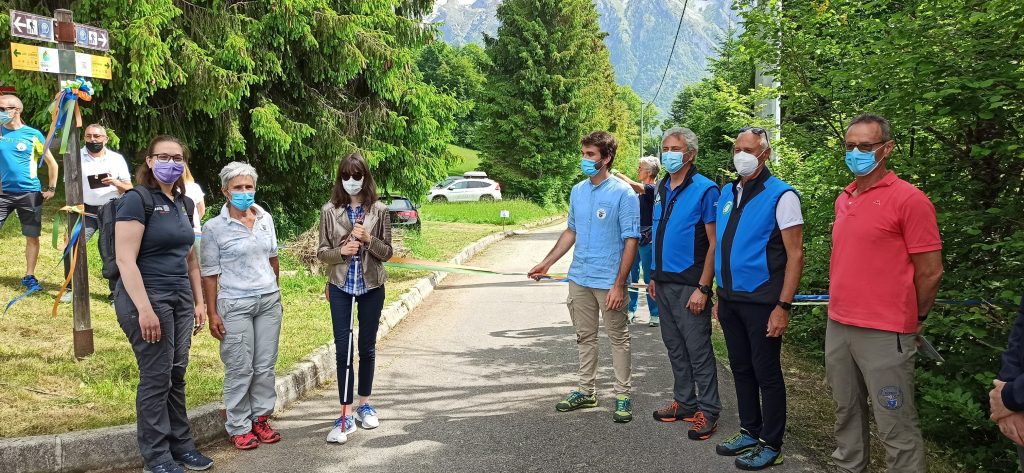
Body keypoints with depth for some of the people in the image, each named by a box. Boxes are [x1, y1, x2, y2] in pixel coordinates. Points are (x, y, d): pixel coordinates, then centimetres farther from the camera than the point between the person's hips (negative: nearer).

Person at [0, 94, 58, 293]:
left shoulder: (33, 135, -2)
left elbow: (51, 163, 6)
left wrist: (51, 189, 4)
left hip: (30, 194, -2)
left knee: (32, 237, 5)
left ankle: (29, 277, 17)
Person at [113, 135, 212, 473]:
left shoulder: (183, 203, 12)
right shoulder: (137, 200, -10)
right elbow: (125, 259, -17)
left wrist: (199, 302, 16)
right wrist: (145, 309, -22)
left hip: (180, 299, 7)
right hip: (147, 298, -7)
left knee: (177, 375, 12)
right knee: (156, 377, -1)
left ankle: (181, 445, 24)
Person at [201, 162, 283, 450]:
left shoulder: (266, 219, 5)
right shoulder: (215, 227, -7)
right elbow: (209, 273, -5)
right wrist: (212, 313, -8)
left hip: (269, 301, 4)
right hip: (235, 305, -4)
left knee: (266, 366, 9)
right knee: (240, 369, 0)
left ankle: (261, 419, 22)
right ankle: (239, 427, 13)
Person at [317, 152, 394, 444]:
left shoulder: (379, 211, -1)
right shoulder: (330, 211, 0)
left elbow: (387, 253, 0)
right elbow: (322, 252, 3)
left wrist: (368, 239, -18)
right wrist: (341, 251, -17)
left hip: (371, 286, 0)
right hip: (341, 286, 0)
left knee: (367, 347, 12)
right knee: (343, 348, -3)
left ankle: (365, 404, 29)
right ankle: (346, 416, 2)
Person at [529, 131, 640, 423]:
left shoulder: (623, 193, -12)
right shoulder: (578, 191, 7)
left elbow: (631, 242, -13)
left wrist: (619, 285, -18)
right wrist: (545, 264, 14)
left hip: (609, 281, -6)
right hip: (579, 278, 6)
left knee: (618, 338, 6)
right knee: (585, 337, 15)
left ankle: (623, 396, 17)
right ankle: (586, 391, 27)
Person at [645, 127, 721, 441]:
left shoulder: (705, 189, -11)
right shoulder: (662, 189, 11)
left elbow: (714, 243, -13)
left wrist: (703, 288, -17)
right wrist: (655, 276, 15)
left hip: (690, 286, -7)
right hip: (664, 283, 8)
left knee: (699, 350, -1)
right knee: (675, 347, 15)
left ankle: (708, 410, 9)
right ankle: (684, 402, 27)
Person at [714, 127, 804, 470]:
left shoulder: (781, 195, -10)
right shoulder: (727, 193, 10)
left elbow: (795, 254, -12)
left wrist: (783, 306, -17)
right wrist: (720, 295, 12)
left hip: (761, 302, -6)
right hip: (730, 299, 6)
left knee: (766, 374, 3)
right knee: (741, 369, 15)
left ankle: (771, 445, 16)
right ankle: (750, 432, 29)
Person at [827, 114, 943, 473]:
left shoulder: (908, 199, -11)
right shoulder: (843, 200, 12)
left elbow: (930, 272, -8)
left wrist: (914, 319, 3)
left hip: (883, 335, -7)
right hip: (837, 327, 7)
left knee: (895, 429, -1)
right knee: (847, 414, 18)